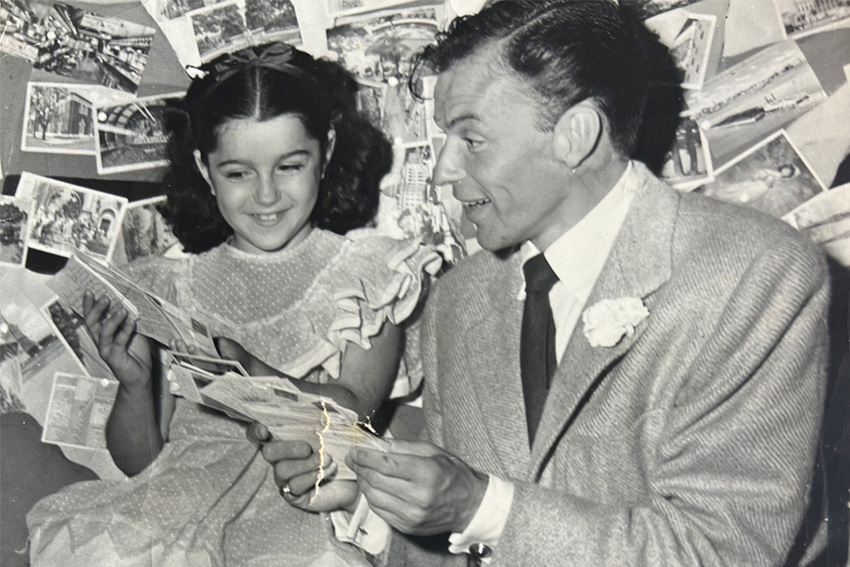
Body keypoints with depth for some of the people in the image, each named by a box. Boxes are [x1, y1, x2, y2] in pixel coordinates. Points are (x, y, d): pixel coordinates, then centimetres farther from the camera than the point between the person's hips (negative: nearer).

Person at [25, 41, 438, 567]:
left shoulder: (367, 270, 9)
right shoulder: (171, 286, 12)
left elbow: (352, 410, -7)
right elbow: (139, 460, 11)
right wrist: (135, 385, -11)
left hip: (315, 490, -2)